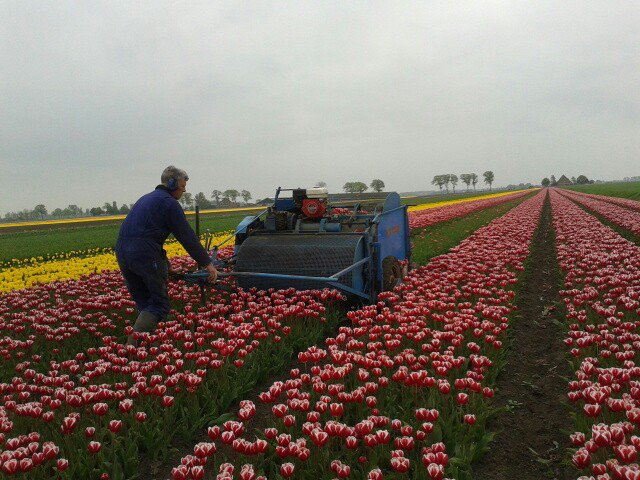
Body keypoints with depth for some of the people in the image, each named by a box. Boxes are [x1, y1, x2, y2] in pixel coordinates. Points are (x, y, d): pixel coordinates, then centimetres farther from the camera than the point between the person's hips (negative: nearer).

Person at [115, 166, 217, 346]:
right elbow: (187, 236, -5)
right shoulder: (169, 203, -2)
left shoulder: (146, 198, 25)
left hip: (122, 254, 9)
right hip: (146, 255, -8)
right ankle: (132, 345, -14)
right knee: (158, 304, -1)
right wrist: (207, 263, 0)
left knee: (143, 303, 16)